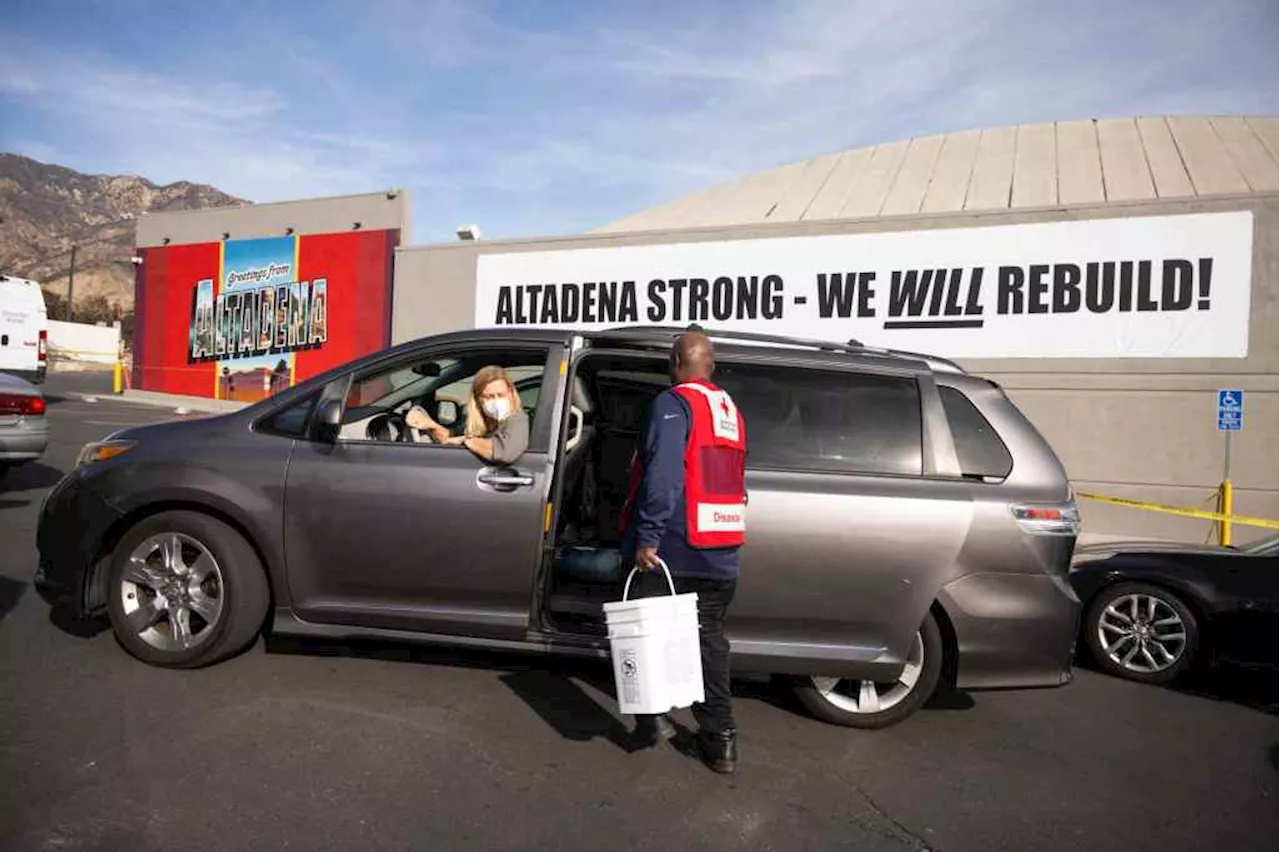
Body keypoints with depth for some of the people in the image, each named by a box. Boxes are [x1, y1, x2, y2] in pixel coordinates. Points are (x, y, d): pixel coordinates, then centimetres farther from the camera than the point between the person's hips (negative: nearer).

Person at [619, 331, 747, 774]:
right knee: (710, 639, 14)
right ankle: (719, 738, 17)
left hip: (672, 551, -7)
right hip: (721, 554, 7)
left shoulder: (673, 403, -9)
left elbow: (662, 475, -22)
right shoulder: (731, 411, 14)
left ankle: (654, 717, 16)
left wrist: (647, 536, -22)